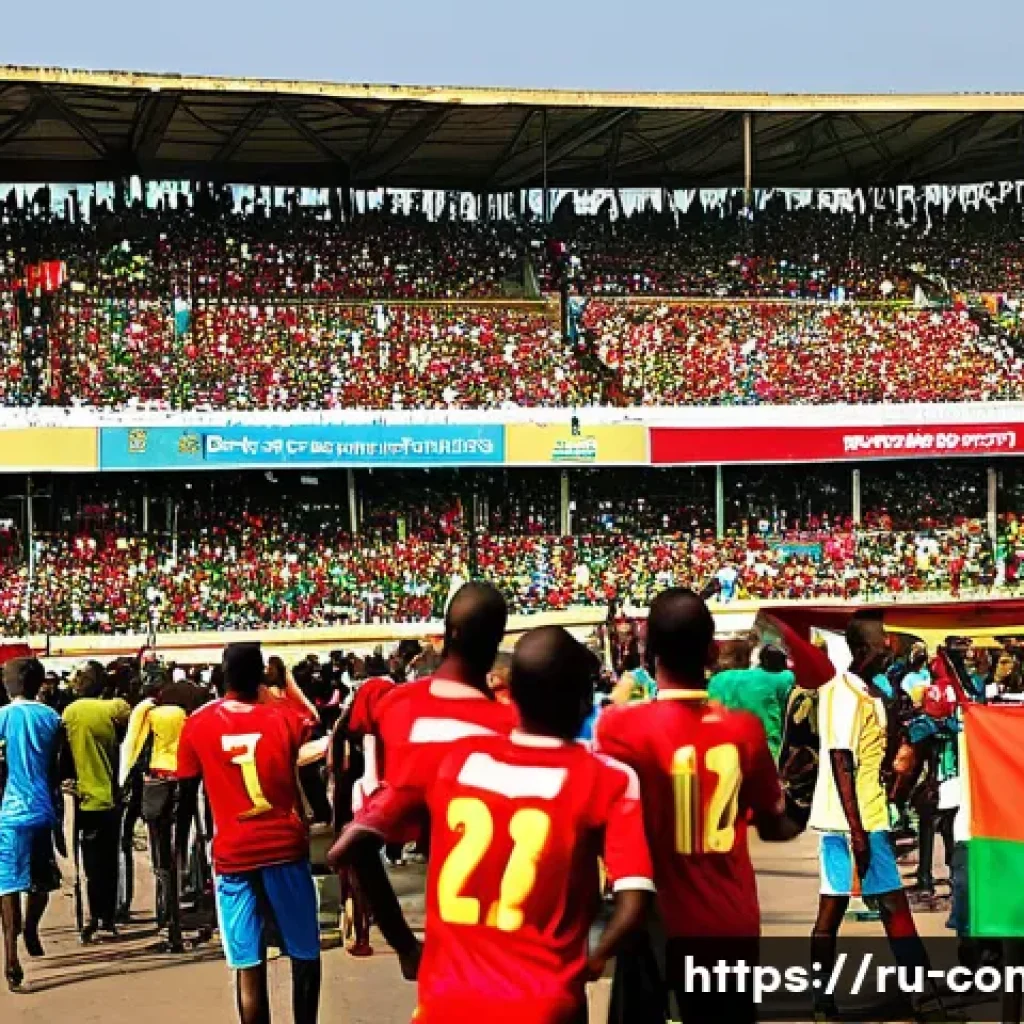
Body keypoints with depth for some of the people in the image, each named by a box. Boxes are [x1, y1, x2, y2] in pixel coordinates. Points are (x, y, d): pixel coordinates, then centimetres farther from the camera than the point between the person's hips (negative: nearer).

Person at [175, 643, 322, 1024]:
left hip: (233, 857, 0)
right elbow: (311, 722, 23)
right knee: (305, 954, 15)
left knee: (249, 965, 0)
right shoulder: (285, 717, -2)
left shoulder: (197, 725, -2)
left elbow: (186, 795, 5)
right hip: (286, 849, 0)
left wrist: (179, 845, 17)